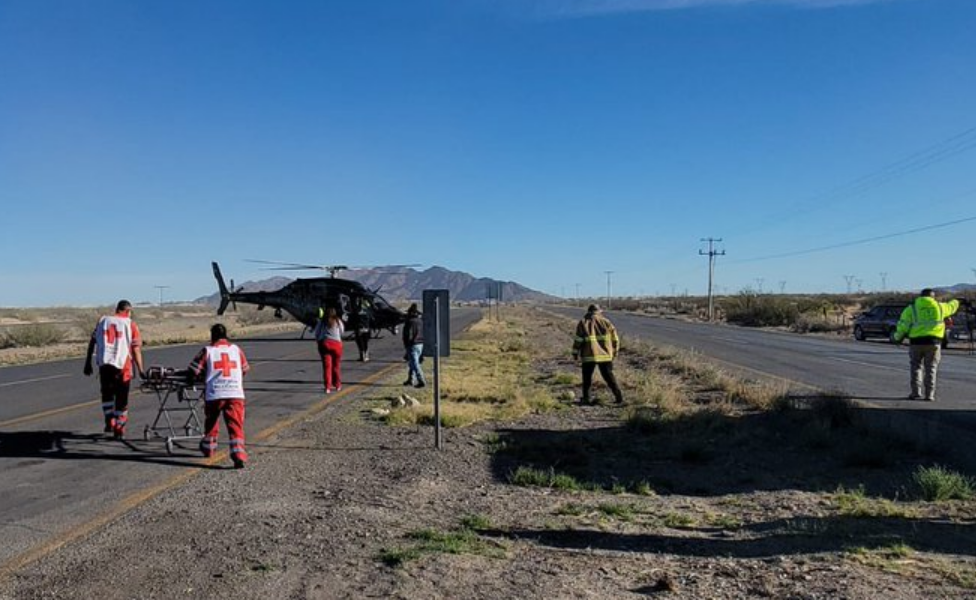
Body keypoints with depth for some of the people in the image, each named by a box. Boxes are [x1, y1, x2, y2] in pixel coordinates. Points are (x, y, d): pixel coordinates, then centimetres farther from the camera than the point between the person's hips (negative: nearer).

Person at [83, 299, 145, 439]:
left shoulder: (103, 321, 12)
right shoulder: (130, 324, 2)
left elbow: (92, 342, 8)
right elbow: (136, 349, -3)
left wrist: (88, 363, 13)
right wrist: (141, 370, 1)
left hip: (104, 364, 3)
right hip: (122, 365, -3)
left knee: (107, 393, 24)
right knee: (121, 397, 8)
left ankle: (109, 421, 14)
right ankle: (119, 430, 12)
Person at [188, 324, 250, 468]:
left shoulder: (207, 351, 5)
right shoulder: (236, 349, 13)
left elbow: (194, 371, 4)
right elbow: (245, 370, 21)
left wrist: (204, 375, 25)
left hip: (214, 394, 0)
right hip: (236, 394, 1)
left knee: (211, 422, 23)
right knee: (236, 426, -2)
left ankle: (208, 448, 40)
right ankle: (239, 455, -16)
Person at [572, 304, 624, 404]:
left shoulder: (583, 323, 2)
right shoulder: (605, 322, 7)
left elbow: (578, 340, -4)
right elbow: (614, 338, 9)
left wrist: (575, 353, 2)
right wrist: (615, 350, 21)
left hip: (589, 355, -2)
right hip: (605, 355, 2)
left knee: (587, 377, 12)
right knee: (609, 376, 10)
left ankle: (586, 398, 11)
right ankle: (619, 397, 5)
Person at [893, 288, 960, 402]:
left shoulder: (911, 308, 4)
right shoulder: (939, 307, 10)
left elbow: (903, 325, -4)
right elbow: (951, 307, 31)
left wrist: (898, 337, 11)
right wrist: (955, 302, 54)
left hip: (916, 341, -1)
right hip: (933, 341, 1)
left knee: (916, 367, 10)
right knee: (931, 368, 6)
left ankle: (916, 393, 4)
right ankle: (929, 395, 2)